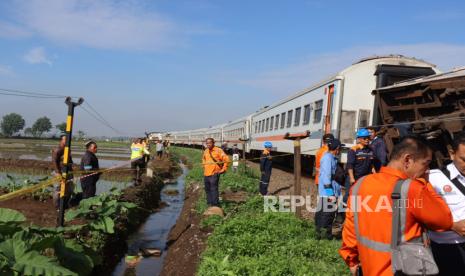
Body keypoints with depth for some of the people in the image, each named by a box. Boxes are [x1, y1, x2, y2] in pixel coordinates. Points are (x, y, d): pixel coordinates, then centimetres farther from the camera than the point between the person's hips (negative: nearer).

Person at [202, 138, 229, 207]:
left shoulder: (218, 150, -9)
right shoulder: (205, 151, 11)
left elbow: (226, 159, -9)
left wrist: (223, 170, -8)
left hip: (214, 174, -7)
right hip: (206, 174, 7)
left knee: (214, 189, -10)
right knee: (207, 189, 12)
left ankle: (215, 205, -7)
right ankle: (209, 203, 23)